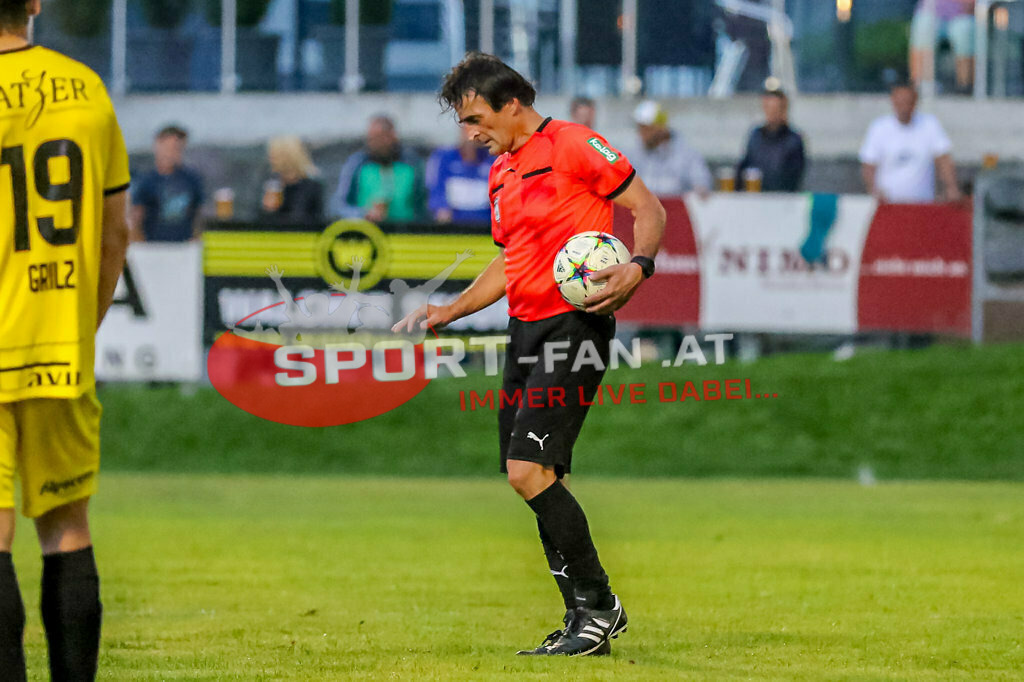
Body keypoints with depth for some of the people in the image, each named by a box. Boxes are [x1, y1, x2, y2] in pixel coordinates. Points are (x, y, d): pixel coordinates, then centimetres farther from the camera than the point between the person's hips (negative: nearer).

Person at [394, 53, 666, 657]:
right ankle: (585, 623, 10)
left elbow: (648, 208, -8)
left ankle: (599, 604, -7)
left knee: (529, 470, -17)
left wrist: (638, 267, -25)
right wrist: (447, 313, 21)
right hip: (526, 329, 9)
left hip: (575, 325, -9)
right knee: (534, 479, 5)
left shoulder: (572, 144, -8)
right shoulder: (502, 173, 19)